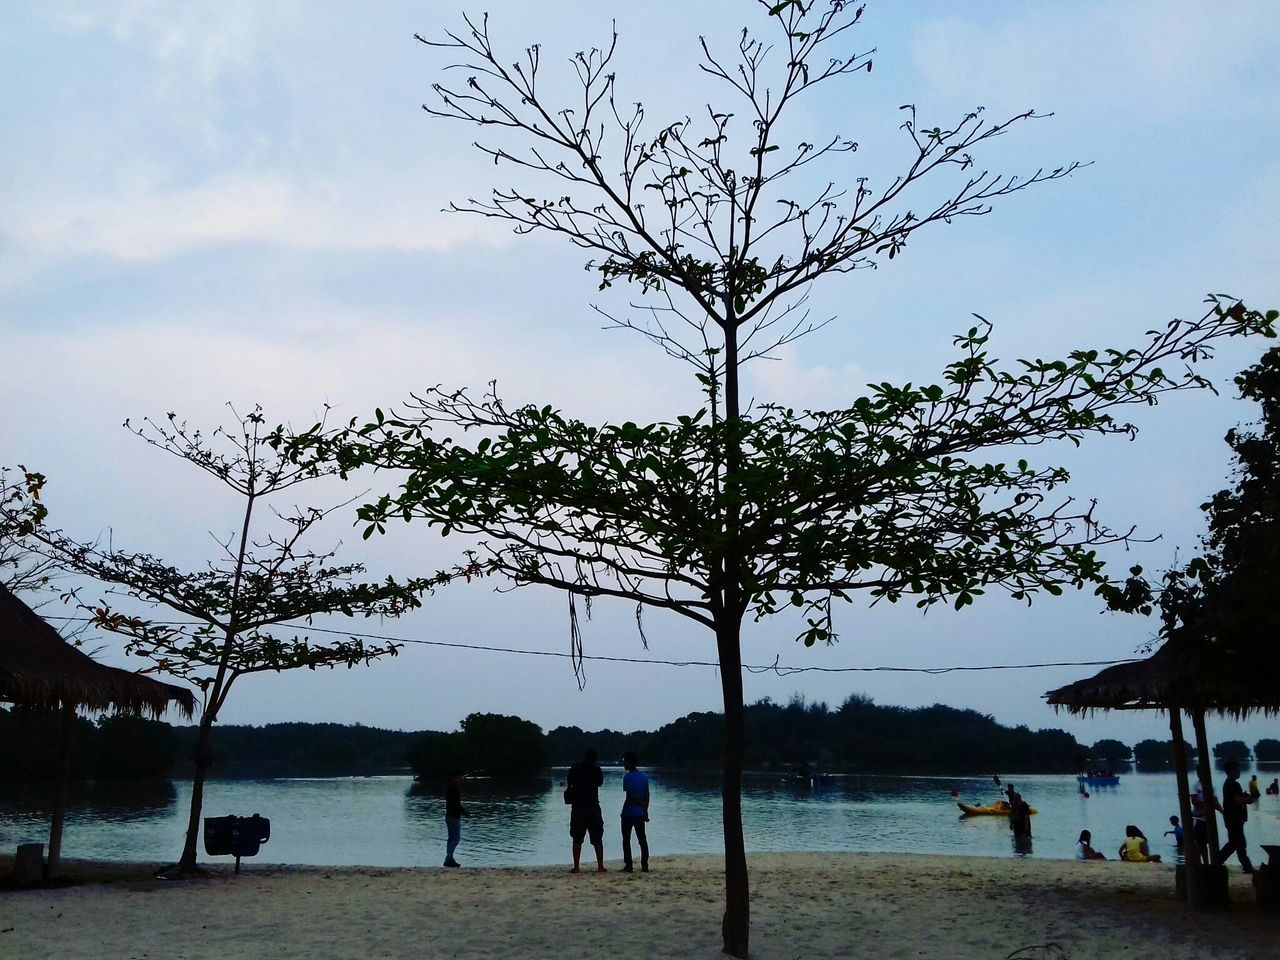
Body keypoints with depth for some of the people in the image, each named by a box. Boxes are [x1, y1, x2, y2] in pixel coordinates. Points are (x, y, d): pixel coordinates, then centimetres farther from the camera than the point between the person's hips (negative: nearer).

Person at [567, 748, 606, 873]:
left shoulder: (575, 768, 2)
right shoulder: (596, 768, -3)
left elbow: (568, 784, 8)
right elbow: (600, 783, 10)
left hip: (577, 807, 1)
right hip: (593, 807, -1)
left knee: (577, 839, 6)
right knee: (597, 839, 5)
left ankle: (576, 867, 3)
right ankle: (600, 866, 3)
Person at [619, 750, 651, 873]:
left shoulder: (627, 777, -12)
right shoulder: (644, 777, 6)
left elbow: (631, 796, -18)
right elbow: (646, 795, 6)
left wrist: (643, 805, -8)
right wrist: (645, 810, 9)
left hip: (628, 814, -5)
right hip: (640, 814, 5)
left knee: (626, 840, 3)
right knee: (642, 840, 8)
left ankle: (628, 866, 1)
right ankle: (645, 866, 6)